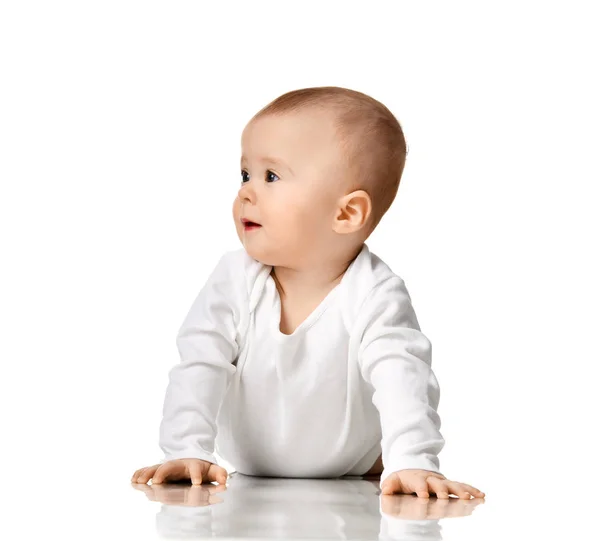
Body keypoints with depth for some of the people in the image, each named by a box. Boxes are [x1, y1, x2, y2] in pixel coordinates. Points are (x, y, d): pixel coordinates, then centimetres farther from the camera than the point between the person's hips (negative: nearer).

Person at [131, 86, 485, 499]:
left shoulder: (374, 295, -23)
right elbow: (200, 367, -17)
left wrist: (412, 463, -49)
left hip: (353, 484, -2)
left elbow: (401, 379, -33)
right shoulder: (234, 280, -14)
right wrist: (187, 450, -32)